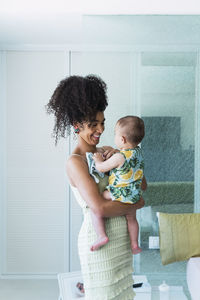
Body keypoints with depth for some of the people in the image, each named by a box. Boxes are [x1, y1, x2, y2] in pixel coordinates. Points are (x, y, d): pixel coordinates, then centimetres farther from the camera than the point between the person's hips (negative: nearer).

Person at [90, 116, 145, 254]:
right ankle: (134, 244, 38)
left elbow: (101, 168, -14)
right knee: (132, 219, 29)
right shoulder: (138, 151, 1)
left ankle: (102, 236, -5)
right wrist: (107, 158, 12)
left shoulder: (119, 157, -23)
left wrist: (98, 160, 6)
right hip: (135, 196, 8)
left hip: (119, 195, -8)